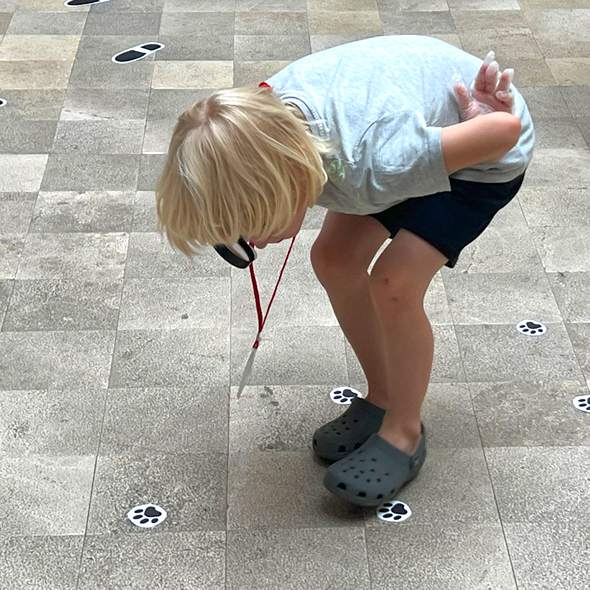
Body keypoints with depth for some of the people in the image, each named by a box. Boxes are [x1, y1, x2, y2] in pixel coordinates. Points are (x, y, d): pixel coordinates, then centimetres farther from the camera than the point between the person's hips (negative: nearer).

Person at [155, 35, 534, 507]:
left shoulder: (374, 168, -44)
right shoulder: (265, 113, -24)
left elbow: (506, 129, -34)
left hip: (487, 155, -7)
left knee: (394, 286, -18)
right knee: (334, 261, 1)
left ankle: (404, 433, 5)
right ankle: (382, 397, 22)